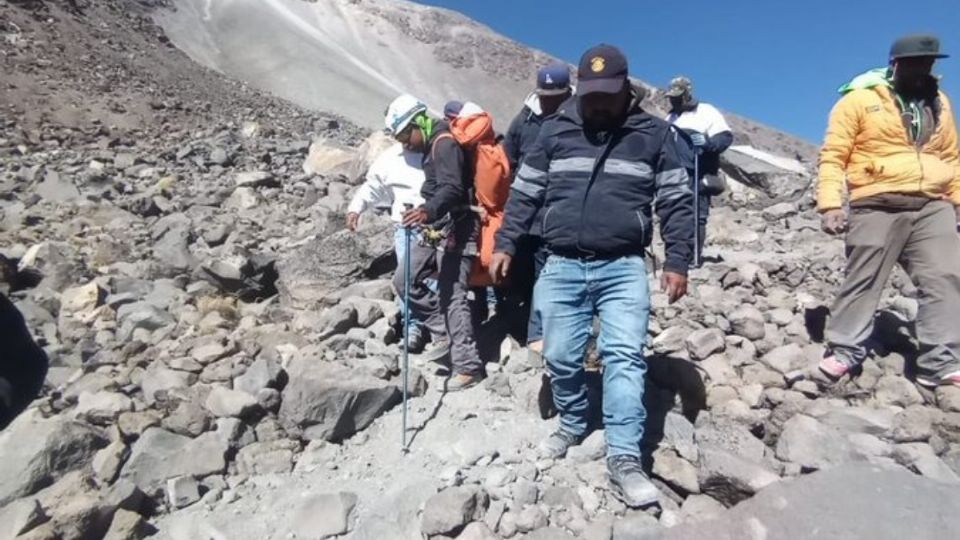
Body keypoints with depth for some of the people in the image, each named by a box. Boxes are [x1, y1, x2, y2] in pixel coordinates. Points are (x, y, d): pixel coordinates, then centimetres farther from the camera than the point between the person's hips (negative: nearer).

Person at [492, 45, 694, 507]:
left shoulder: (655, 134, 5)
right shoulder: (554, 130, 8)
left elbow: (676, 202, 6)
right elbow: (524, 193, 11)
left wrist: (677, 263, 0)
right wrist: (505, 244, 5)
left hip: (623, 268, -1)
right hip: (561, 266, 2)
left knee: (625, 357, -9)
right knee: (560, 357, 7)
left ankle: (624, 460, -2)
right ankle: (572, 426, 32)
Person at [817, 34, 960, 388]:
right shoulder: (860, 100, 0)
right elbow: (833, 156, -7)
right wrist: (830, 204, -18)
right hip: (878, 208, -5)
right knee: (863, 279, -2)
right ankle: (845, 350, 8)